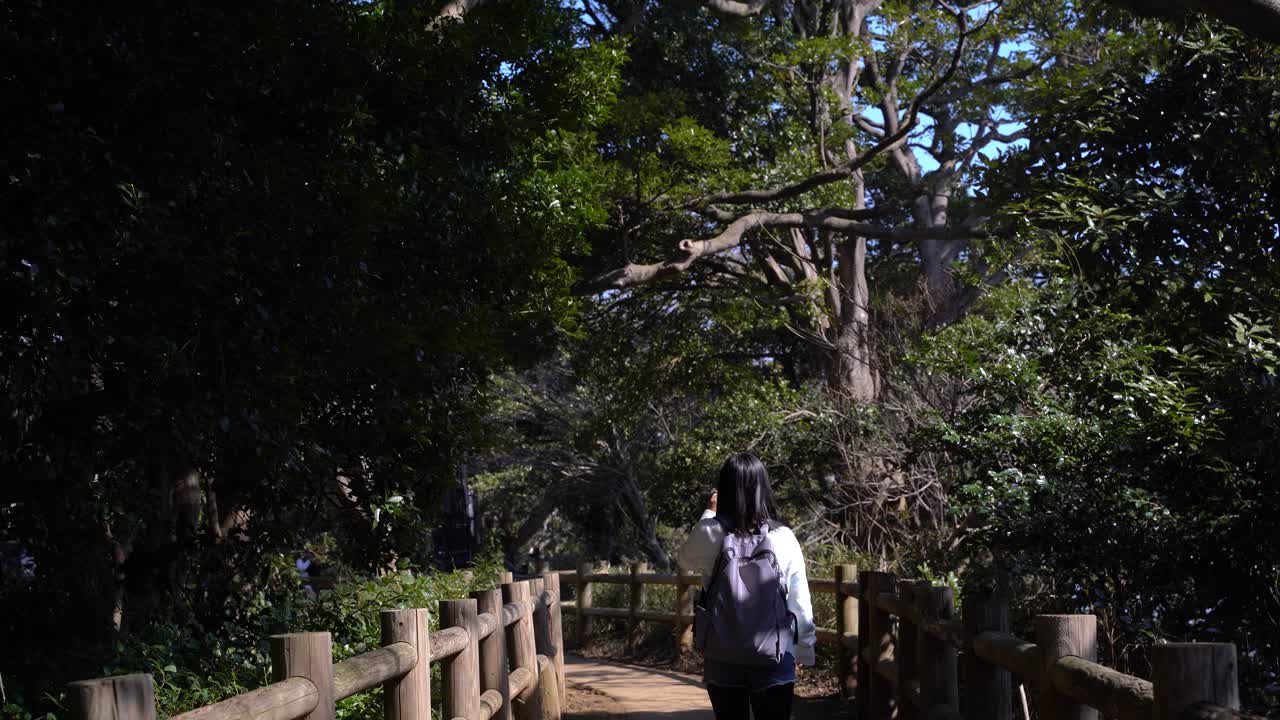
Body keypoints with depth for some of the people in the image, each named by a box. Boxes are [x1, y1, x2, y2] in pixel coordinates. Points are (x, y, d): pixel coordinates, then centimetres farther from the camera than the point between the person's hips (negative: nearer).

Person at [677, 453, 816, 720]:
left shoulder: (710, 533, -6)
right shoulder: (783, 538, -6)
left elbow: (685, 559, 16)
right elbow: (800, 601, -2)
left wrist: (708, 514, 23)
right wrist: (805, 651, 9)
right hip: (774, 657, -1)